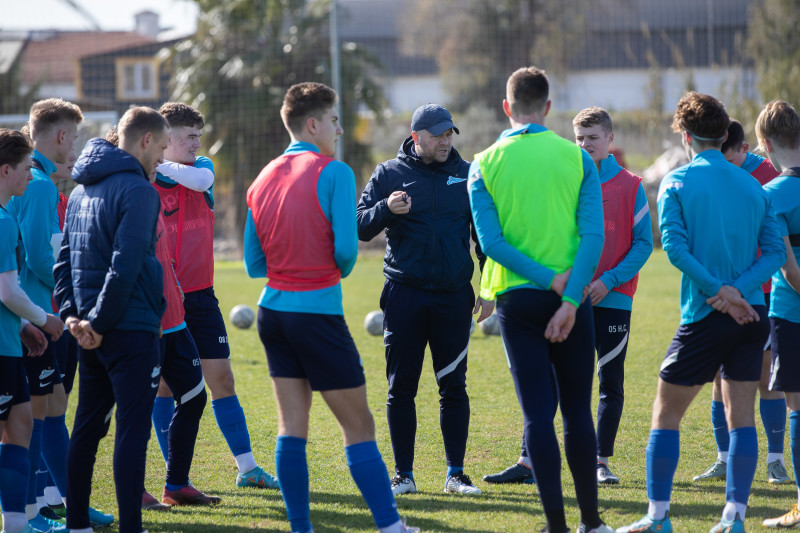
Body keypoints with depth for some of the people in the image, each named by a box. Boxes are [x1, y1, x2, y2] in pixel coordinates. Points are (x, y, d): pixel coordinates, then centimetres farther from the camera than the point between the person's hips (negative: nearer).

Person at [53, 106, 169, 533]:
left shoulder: (82, 190, 15)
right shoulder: (137, 190, -13)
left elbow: (64, 260, 14)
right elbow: (125, 268, -20)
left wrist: (73, 315, 6)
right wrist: (99, 323, -15)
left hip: (92, 335, 8)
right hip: (131, 330, -8)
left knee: (87, 427, 14)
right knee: (132, 431, -8)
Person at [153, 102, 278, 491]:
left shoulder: (202, 168, 5)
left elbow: (200, 180, -20)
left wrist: (159, 166, -24)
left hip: (200, 295, 3)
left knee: (221, 377, 5)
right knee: (165, 383, 1)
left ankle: (247, 467, 10)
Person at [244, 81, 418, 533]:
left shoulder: (264, 179, 9)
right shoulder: (334, 173, -10)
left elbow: (254, 264, 11)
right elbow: (345, 247, -16)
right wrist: (342, 269, 5)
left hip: (273, 309, 6)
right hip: (318, 313, -6)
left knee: (292, 426, 7)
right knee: (359, 427, -1)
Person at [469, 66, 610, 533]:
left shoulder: (485, 164, 0)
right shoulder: (576, 158, 0)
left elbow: (491, 240, -9)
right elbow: (594, 235, -9)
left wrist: (550, 280, -10)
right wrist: (570, 299, -12)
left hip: (516, 299, 0)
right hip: (572, 298, 0)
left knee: (538, 414, 0)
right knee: (578, 411, 9)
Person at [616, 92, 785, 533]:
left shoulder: (677, 183, -2)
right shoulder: (752, 186, 10)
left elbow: (675, 247, -14)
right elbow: (775, 250, 2)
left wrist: (718, 291, -14)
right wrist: (737, 289, -7)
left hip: (705, 316, -4)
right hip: (751, 312, 4)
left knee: (665, 415, 6)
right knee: (741, 418, 7)